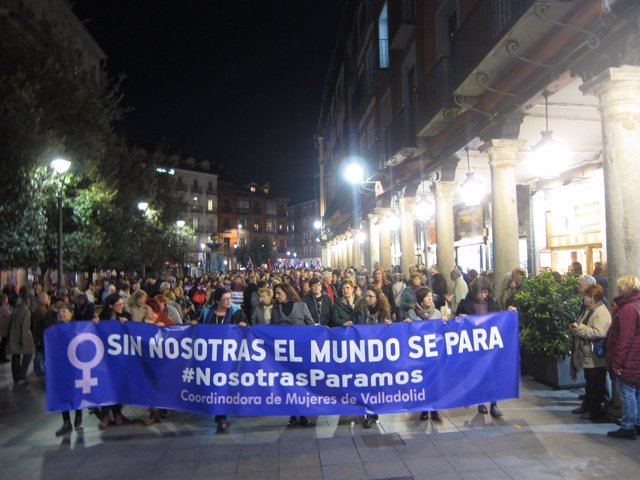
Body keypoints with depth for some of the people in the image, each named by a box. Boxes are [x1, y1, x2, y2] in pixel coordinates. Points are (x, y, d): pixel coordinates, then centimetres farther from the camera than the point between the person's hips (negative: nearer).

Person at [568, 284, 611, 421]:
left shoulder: (601, 312, -20)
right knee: (589, 383, 21)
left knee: (596, 386, 2)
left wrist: (579, 328, -26)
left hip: (596, 358, -10)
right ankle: (587, 406, 34)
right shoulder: (589, 310, 12)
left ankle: (596, 412, 13)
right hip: (588, 356, 10)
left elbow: (598, 333, -33)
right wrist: (575, 329, 8)